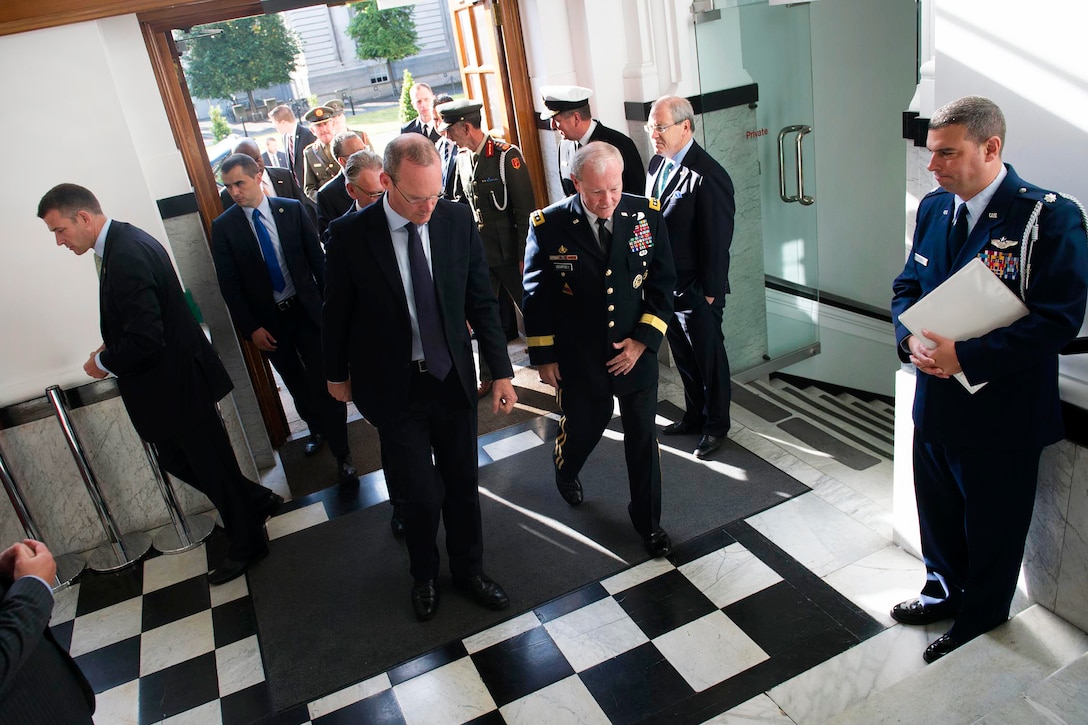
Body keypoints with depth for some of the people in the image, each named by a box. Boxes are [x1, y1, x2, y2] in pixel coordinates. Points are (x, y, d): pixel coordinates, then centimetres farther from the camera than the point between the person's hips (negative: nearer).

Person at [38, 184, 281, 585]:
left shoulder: (125, 256, -25)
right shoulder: (125, 240, 8)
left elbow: (146, 340, -29)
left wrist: (104, 362, -12)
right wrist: (112, 347, 6)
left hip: (176, 383, -10)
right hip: (175, 376, 10)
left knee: (211, 465, 6)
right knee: (176, 460, 21)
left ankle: (246, 544, 26)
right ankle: (257, 501, 36)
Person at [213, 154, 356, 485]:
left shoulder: (292, 209, -4)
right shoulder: (223, 227, -5)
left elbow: (316, 258, 0)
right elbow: (229, 285, -3)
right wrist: (251, 328, -7)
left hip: (307, 310, -1)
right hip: (268, 321, 1)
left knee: (324, 384, -2)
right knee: (298, 386, 17)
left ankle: (342, 452, 10)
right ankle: (316, 429, 41)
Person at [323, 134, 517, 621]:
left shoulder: (458, 220, -8)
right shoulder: (349, 234, -16)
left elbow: (481, 301, -1)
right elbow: (336, 311, -2)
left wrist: (502, 371, -3)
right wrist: (337, 374, 9)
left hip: (453, 379, 3)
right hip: (394, 388, -3)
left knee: (462, 484, 16)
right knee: (423, 494, 3)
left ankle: (469, 569, 41)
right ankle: (424, 575, 35)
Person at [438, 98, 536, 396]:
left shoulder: (506, 155, -14)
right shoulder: (463, 156, 5)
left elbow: (525, 209, -13)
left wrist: (524, 256, -14)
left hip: (509, 252, -6)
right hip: (478, 252, 6)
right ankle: (487, 376, 25)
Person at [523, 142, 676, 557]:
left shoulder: (647, 215, -9)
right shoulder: (549, 226, -14)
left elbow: (663, 281, -1)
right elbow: (536, 294, -5)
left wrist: (644, 340, -9)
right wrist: (543, 356, -2)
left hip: (636, 351, 2)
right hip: (579, 359, -1)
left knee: (643, 437, 10)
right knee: (583, 425, 17)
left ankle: (647, 520, 31)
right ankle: (565, 472, 54)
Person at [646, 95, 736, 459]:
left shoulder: (708, 176, -21)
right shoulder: (657, 163, 5)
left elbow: (717, 240, -19)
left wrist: (710, 291, -16)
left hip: (696, 290, -8)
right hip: (664, 284, 8)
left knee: (709, 358, 9)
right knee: (683, 355, 21)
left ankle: (716, 425, 27)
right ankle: (694, 415, 38)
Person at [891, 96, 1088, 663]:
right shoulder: (934, 208, 3)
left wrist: (965, 356, -27)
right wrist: (911, 338, -11)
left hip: (1000, 415, -6)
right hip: (934, 401, 6)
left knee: (991, 535, 15)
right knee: (938, 515, 24)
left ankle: (977, 627, 38)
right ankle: (944, 592, 50)